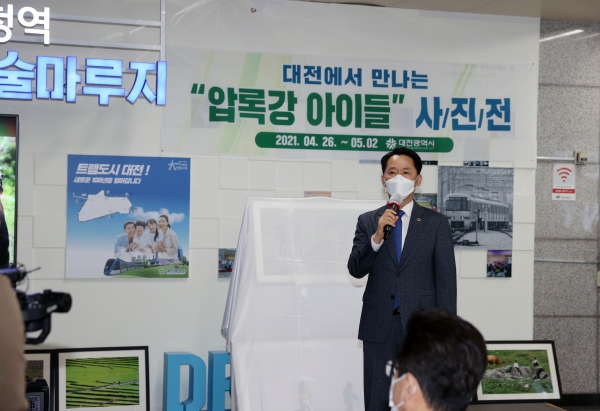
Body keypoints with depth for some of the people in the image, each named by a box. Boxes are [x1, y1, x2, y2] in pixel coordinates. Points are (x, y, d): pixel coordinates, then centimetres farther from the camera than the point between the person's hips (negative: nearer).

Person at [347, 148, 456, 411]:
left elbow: (446, 279, -1)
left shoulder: (436, 223, 2)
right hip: (378, 327, 2)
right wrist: (377, 236, -19)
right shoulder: (367, 221, 7)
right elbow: (356, 269, -3)